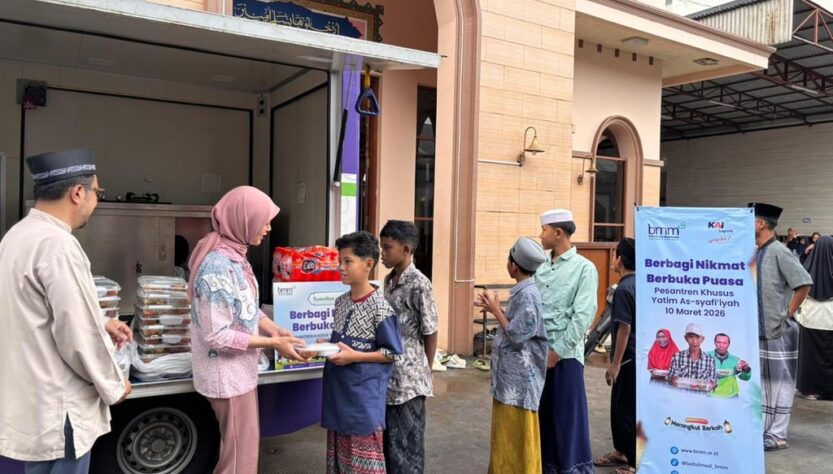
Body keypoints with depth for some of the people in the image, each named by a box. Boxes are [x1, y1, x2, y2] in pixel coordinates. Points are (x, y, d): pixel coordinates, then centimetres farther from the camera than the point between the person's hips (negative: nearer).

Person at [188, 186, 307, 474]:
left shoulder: (235, 255, 4)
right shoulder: (218, 265, -25)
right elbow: (217, 335, -26)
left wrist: (273, 328, -3)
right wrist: (272, 343, -21)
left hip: (240, 370, 9)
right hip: (228, 374, -9)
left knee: (240, 449, 22)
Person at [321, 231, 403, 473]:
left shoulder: (380, 308, -17)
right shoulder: (341, 301, 5)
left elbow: (393, 353, -13)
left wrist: (354, 356, -19)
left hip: (364, 394, -7)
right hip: (339, 390, 7)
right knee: (340, 451, 18)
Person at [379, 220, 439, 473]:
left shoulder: (419, 284, -15)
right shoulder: (388, 280, 9)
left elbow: (430, 333, -10)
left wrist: (426, 371, -2)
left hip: (408, 378, -8)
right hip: (388, 374, 8)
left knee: (407, 443, 4)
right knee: (389, 439, 17)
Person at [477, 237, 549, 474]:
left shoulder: (528, 295, -21)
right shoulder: (523, 292, 9)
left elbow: (516, 335, -22)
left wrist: (495, 310, -12)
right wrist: (495, 308, 10)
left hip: (520, 377, -10)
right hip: (512, 374, 10)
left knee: (518, 435, 2)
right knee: (508, 434, 19)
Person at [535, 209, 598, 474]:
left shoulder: (583, 268, -5)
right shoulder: (542, 268, 11)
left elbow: (583, 316, -11)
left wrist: (558, 351, -13)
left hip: (565, 353, -5)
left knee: (568, 414, 3)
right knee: (541, 412, 13)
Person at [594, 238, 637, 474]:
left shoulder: (624, 289, -20)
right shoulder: (638, 283, 8)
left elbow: (624, 328, -22)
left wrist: (615, 363, -18)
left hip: (629, 359, -9)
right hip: (636, 356, 9)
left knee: (629, 410, 1)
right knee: (619, 406, 19)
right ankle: (621, 452, 32)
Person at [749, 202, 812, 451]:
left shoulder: (778, 252, -15)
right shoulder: (756, 253, 9)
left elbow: (804, 283, -20)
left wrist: (789, 313, -12)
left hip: (778, 331, -8)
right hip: (759, 329, 8)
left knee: (779, 382, 2)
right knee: (762, 381, 16)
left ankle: (777, 435, 11)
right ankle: (762, 429, 27)